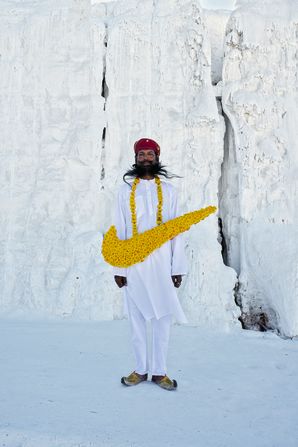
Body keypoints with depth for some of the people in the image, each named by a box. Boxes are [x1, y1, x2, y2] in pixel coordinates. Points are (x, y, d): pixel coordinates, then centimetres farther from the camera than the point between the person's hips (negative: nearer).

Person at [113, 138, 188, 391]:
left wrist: (178, 267, -1)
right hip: (133, 263, 1)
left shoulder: (168, 191, 9)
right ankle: (141, 369, 20)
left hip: (161, 262, 0)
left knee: (163, 317, 2)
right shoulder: (126, 191, 9)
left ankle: (159, 371, 15)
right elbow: (119, 230, 6)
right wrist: (118, 268, 0)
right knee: (136, 317, 6)